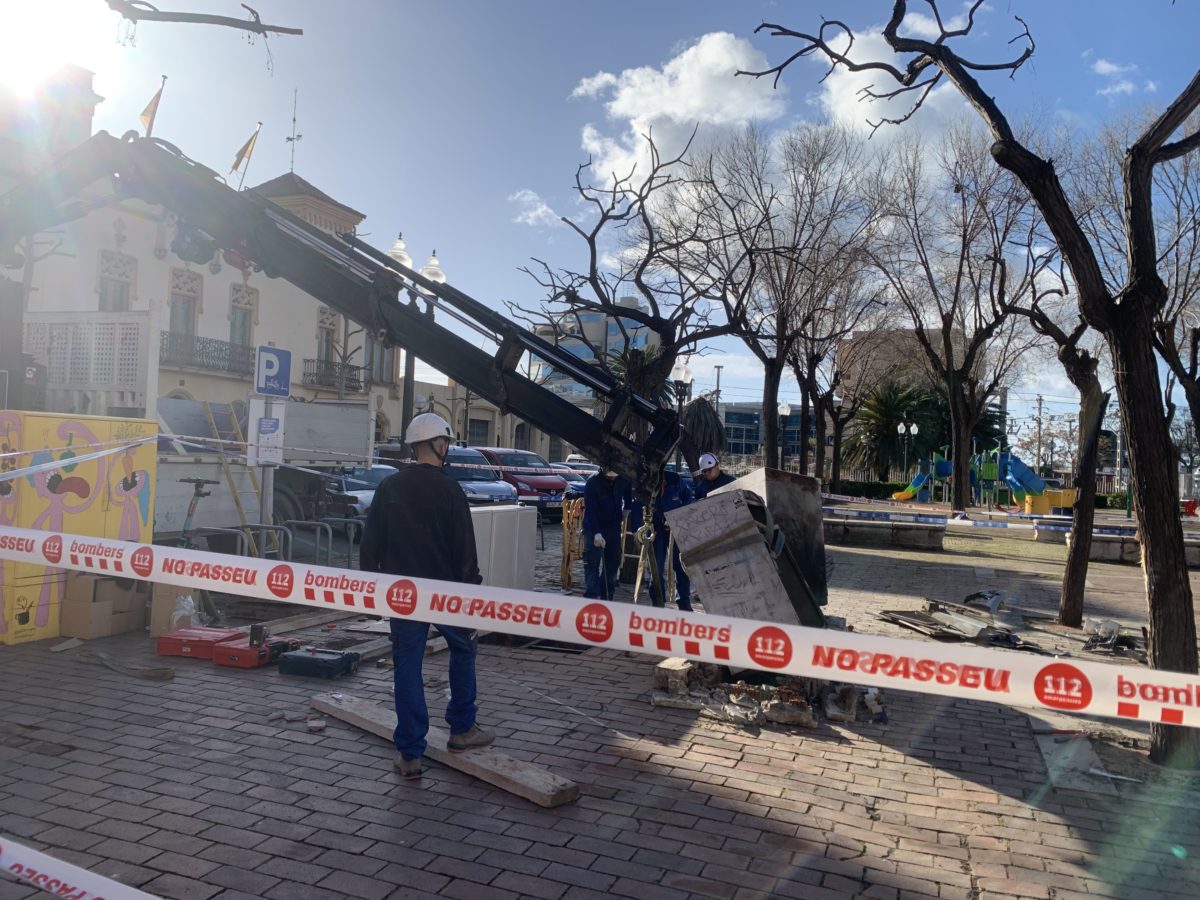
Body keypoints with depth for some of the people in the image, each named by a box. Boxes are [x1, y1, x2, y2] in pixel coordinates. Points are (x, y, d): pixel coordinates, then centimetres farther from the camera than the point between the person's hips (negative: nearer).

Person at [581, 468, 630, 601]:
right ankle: (591, 597, -5)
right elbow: (590, 509, -23)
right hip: (593, 528, -5)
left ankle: (606, 597, 18)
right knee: (592, 564, -7)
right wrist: (596, 533, -30)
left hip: (614, 527, 5)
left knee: (613, 563, 7)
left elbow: (627, 493, 21)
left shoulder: (622, 480, -4)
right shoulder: (593, 482, -19)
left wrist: (627, 508, 9)